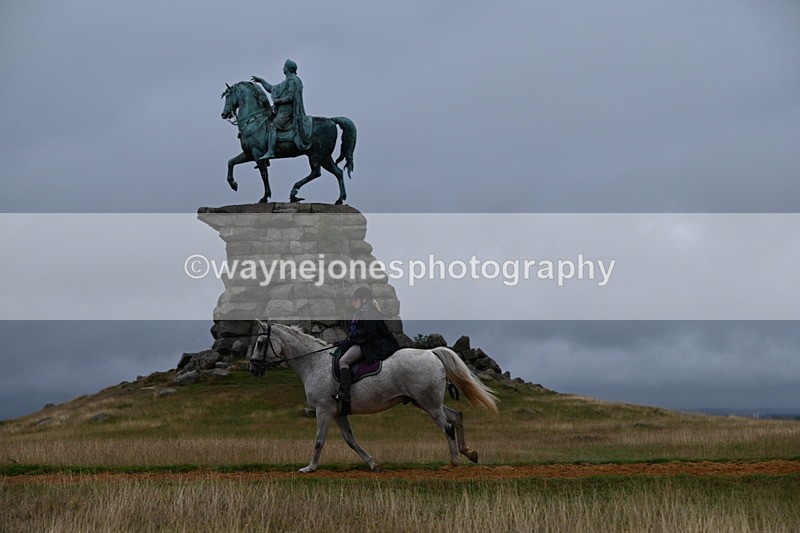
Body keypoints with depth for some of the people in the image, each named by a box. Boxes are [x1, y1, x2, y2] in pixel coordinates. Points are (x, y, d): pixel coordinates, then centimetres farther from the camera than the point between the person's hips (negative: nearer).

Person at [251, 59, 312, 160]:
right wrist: (261, 80, 29)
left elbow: (290, 97, -18)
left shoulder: (292, 81, -8)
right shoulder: (286, 82, 24)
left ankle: (270, 152, -33)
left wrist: (278, 101, -11)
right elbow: (271, 89, 32)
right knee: (267, 122, 11)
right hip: (282, 111, 11)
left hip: (287, 111, -11)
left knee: (272, 125, -23)